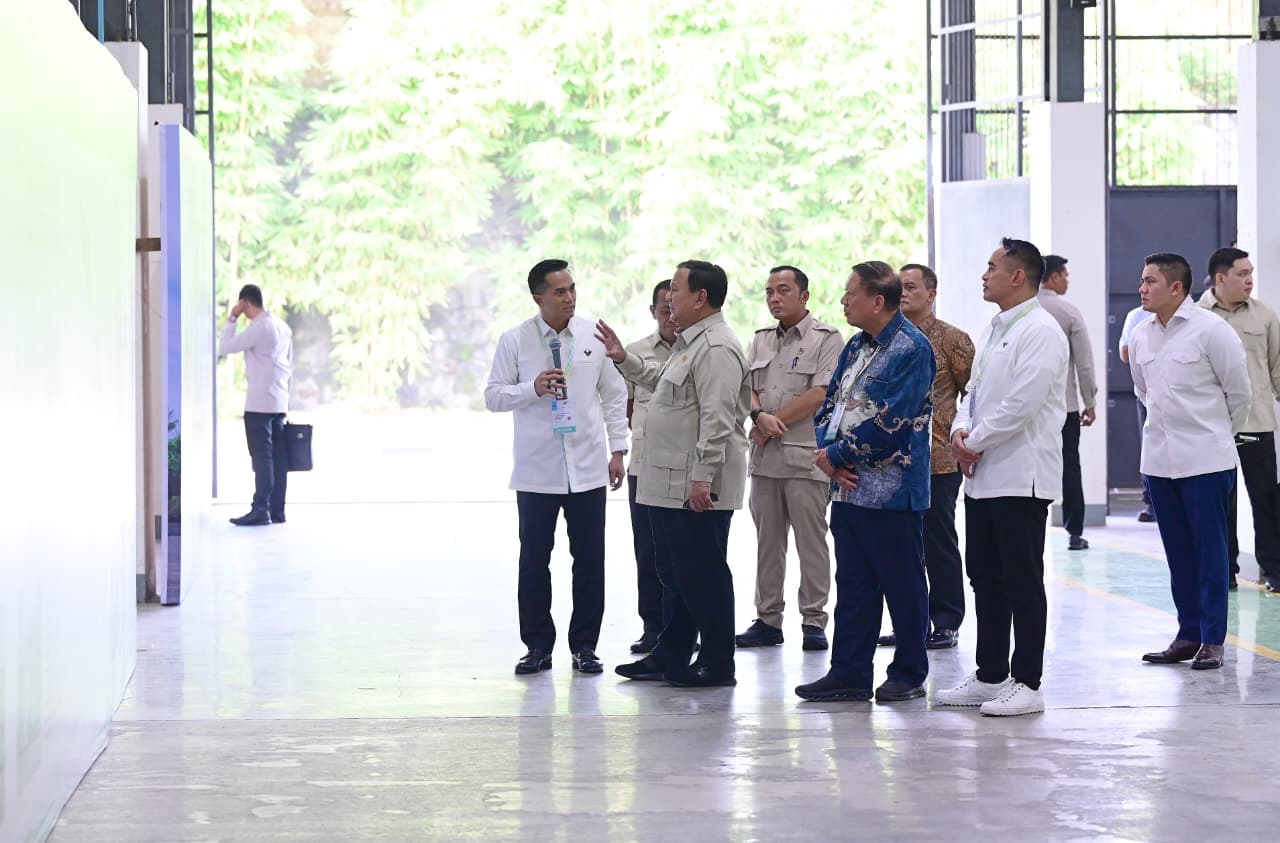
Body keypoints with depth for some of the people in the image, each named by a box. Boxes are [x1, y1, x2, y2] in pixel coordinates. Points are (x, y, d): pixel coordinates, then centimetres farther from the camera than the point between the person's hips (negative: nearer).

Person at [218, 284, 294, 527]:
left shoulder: (259, 328, -13)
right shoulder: (282, 326, 15)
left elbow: (224, 348, -13)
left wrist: (232, 319, -5)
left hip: (259, 403, -8)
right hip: (279, 403, 8)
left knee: (262, 456, -9)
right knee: (278, 457, 6)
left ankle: (260, 510, -11)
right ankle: (277, 510, 7)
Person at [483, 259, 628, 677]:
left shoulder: (594, 336, 3)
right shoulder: (515, 340, -1)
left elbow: (614, 396, 9)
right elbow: (493, 396, 0)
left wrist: (618, 449, 4)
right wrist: (532, 389, -17)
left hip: (588, 467, 1)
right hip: (537, 470, -1)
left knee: (590, 560, 3)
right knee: (534, 560, 4)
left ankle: (585, 646, 13)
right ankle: (538, 646, 13)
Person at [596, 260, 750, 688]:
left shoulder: (716, 349, -18)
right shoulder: (689, 344, 17)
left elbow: (717, 420, -24)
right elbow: (660, 380, 36)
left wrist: (703, 477, -27)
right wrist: (624, 359, 31)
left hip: (697, 488, -11)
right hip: (669, 484, 11)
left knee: (703, 573, -3)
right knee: (677, 572, 17)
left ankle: (717, 664, 5)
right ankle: (671, 655, 26)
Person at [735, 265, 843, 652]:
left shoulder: (827, 339, -3)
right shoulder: (762, 341, 18)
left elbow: (820, 394, -12)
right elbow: (745, 386, 10)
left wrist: (775, 422, -10)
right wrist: (761, 416, -12)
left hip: (805, 457, -6)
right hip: (765, 457, 6)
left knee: (811, 541, -4)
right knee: (767, 541, 8)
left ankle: (813, 621, 0)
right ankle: (767, 620, 12)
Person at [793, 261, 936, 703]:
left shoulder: (911, 348, -13)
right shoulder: (856, 347, 15)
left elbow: (886, 424, -20)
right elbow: (830, 403, 15)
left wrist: (837, 455, -11)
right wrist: (829, 455, -3)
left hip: (891, 490, -8)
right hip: (848, 486, 8)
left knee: (903, 585, 3)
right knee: (853, 585, 11)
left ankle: (909, 674, 13)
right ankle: (849, 674, 16)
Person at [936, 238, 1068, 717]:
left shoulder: (1040, 332, -13)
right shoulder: (996, 331, 18)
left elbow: (1022, 402, -21)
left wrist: (976, 443, -12)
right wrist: (961, 429, 1)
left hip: (1020, 477, -9)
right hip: (982, 476, 9)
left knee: (1022, 584, -4)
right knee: (985, 580, 13)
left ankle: (1026, 684, 1)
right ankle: (990, 677, 20)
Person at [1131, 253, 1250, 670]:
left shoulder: (1211, 330, -10)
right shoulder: (1141, 335, 6)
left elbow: (1240, 391, -2)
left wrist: (1221, 433, 10)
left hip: (1206, 462, -5)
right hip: (1158, 459, 5)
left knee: (1210, 551, -1)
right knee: (1178, 553, 9)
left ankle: (1212, 640, 3)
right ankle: (1188, 634, 17)